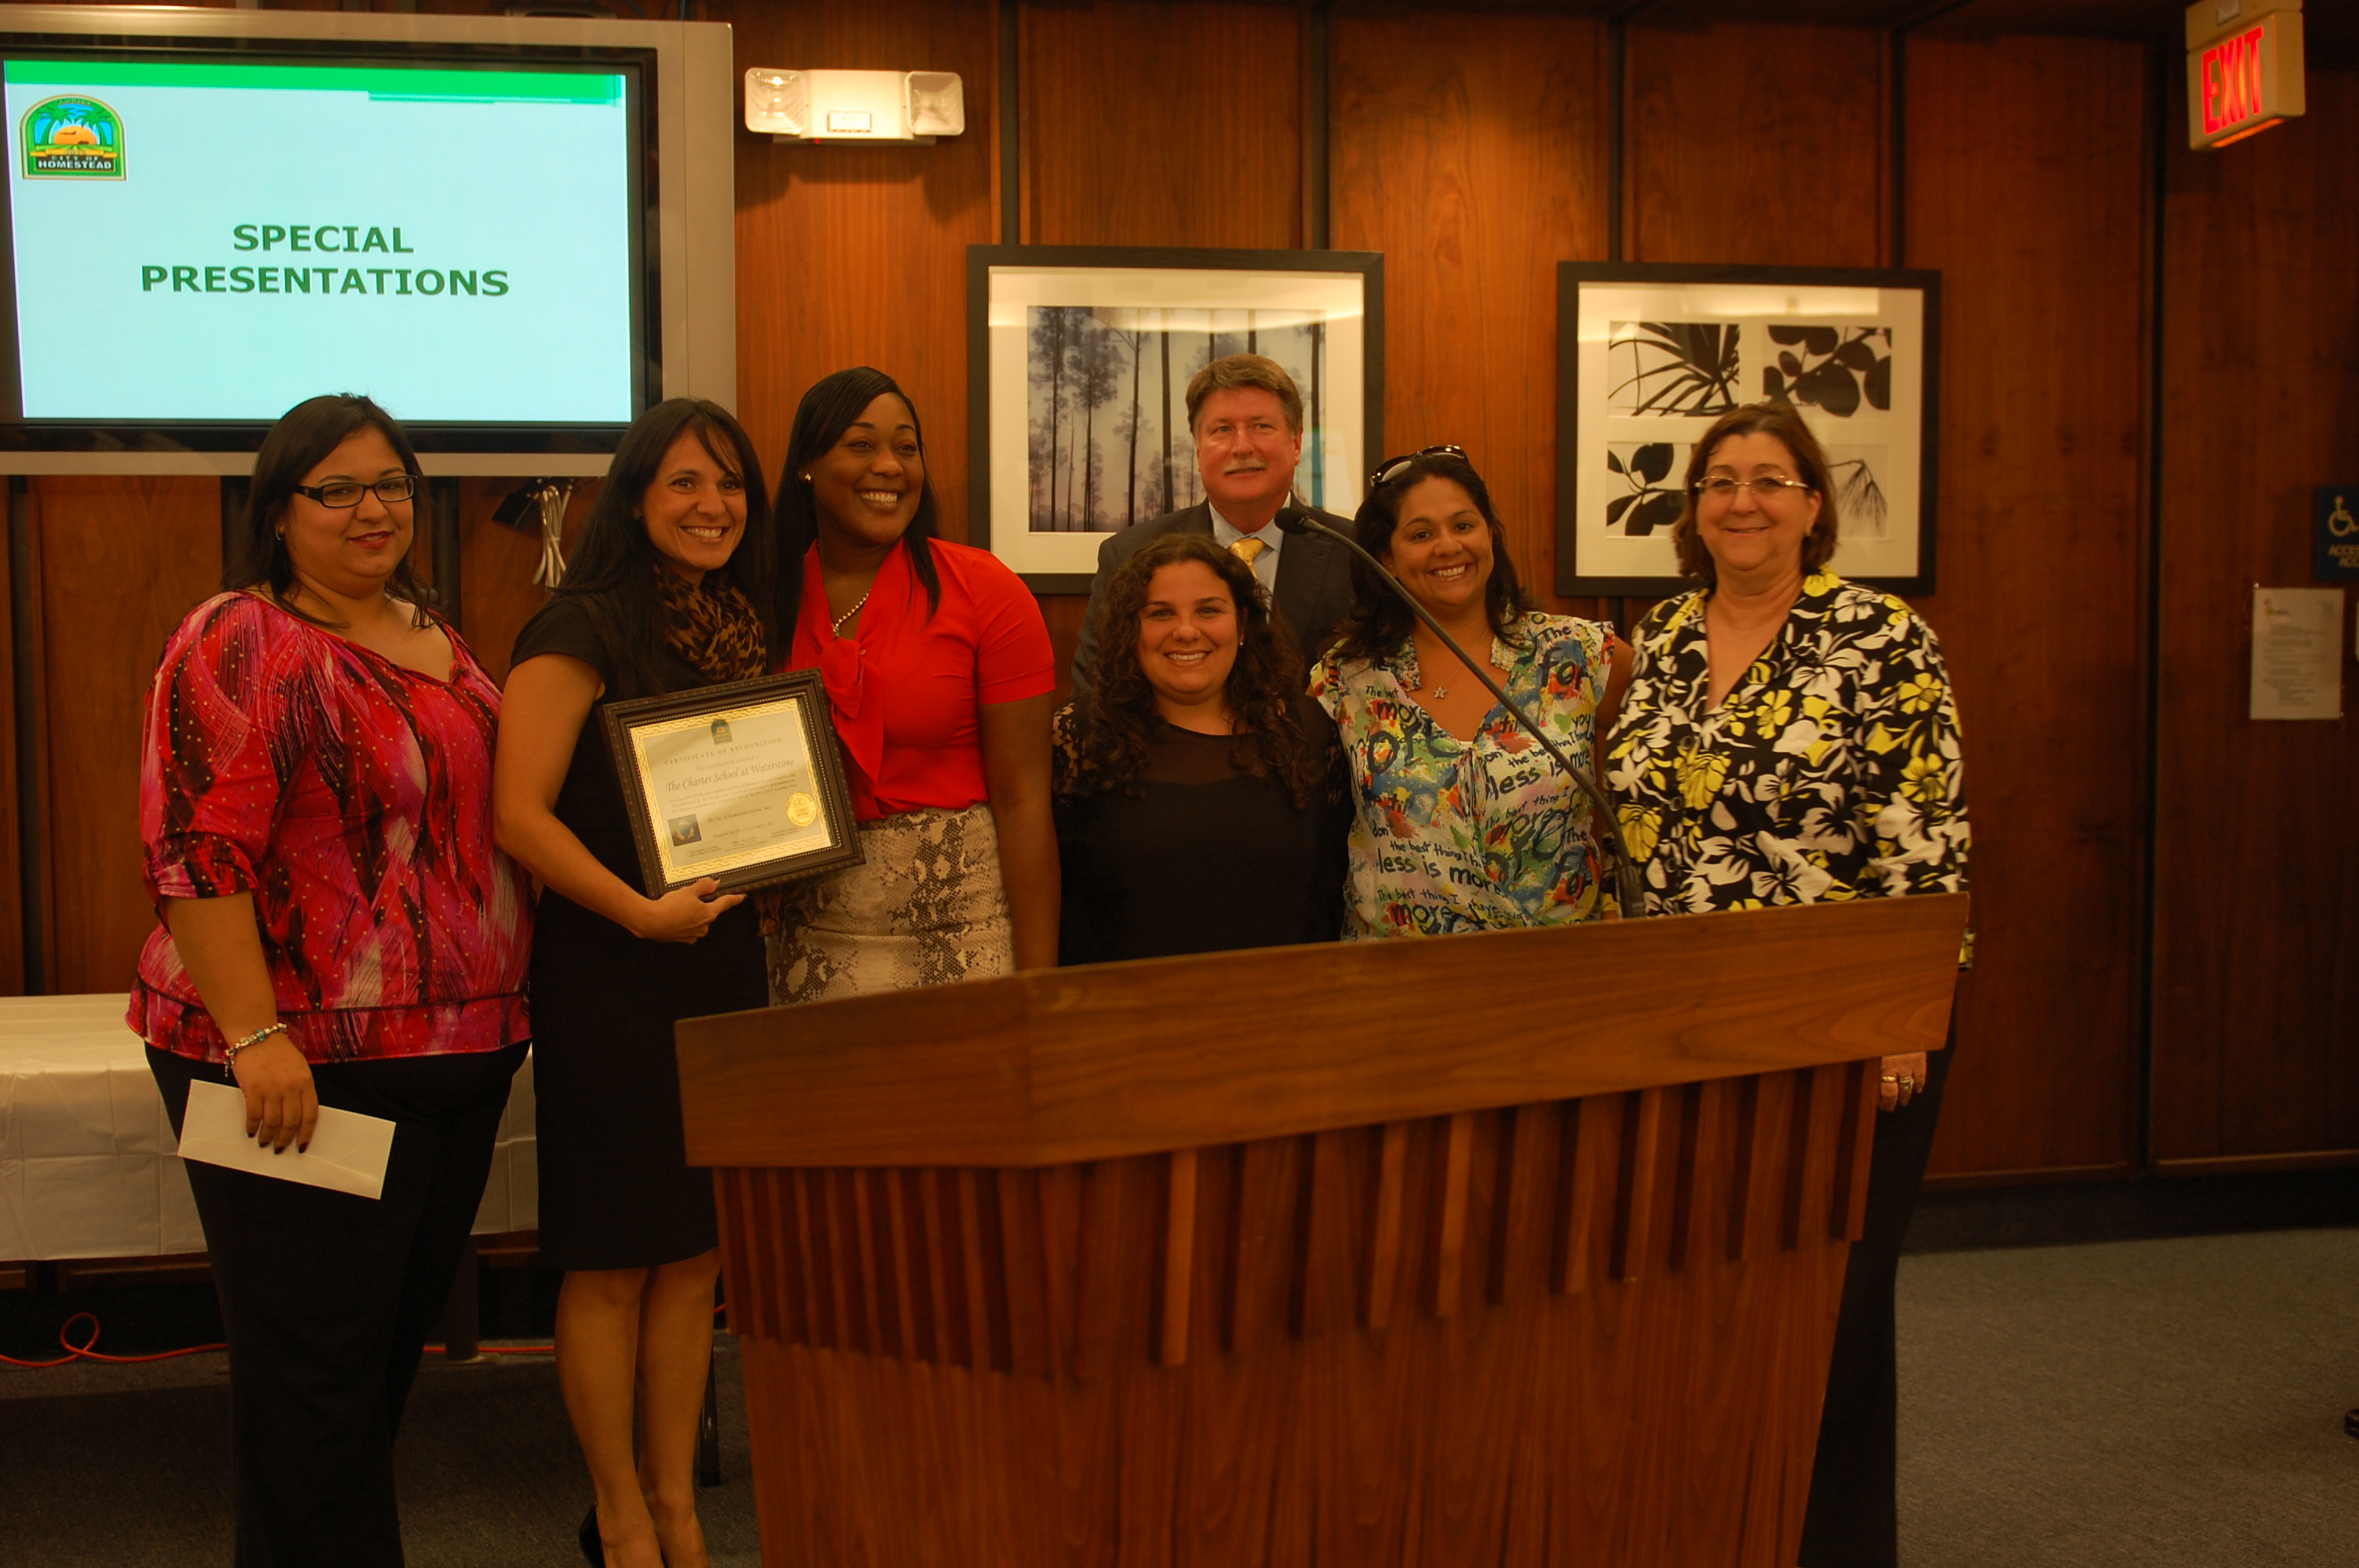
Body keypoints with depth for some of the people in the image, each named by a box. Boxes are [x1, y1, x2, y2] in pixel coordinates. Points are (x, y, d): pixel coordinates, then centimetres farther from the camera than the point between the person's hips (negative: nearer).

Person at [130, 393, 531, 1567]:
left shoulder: (435, 635, 14)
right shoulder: (239, 642, -10)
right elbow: (196, 856, -17)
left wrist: (503, 1011, 19)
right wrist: (256, 1038, -23)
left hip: (461, 1059, 8)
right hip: (312, 1067, -7)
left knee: (400, 1338, 17)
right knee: (315, 1360, 1)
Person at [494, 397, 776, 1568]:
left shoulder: (739, 627, 12)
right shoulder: (582, 630, -10)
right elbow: (518, 814, -16)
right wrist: (640, 910, -22)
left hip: (723, 964, 7)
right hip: (609, 978, -7)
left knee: (697, 1252, 12)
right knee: (612, 1262, 4)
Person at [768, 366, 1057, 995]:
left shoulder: (986, 592, -6)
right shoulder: (770, 596, 3)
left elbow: (1021, 800, -9)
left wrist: (1038, 988, -12)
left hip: (963, 917, -2)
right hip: (810, 937, 3)